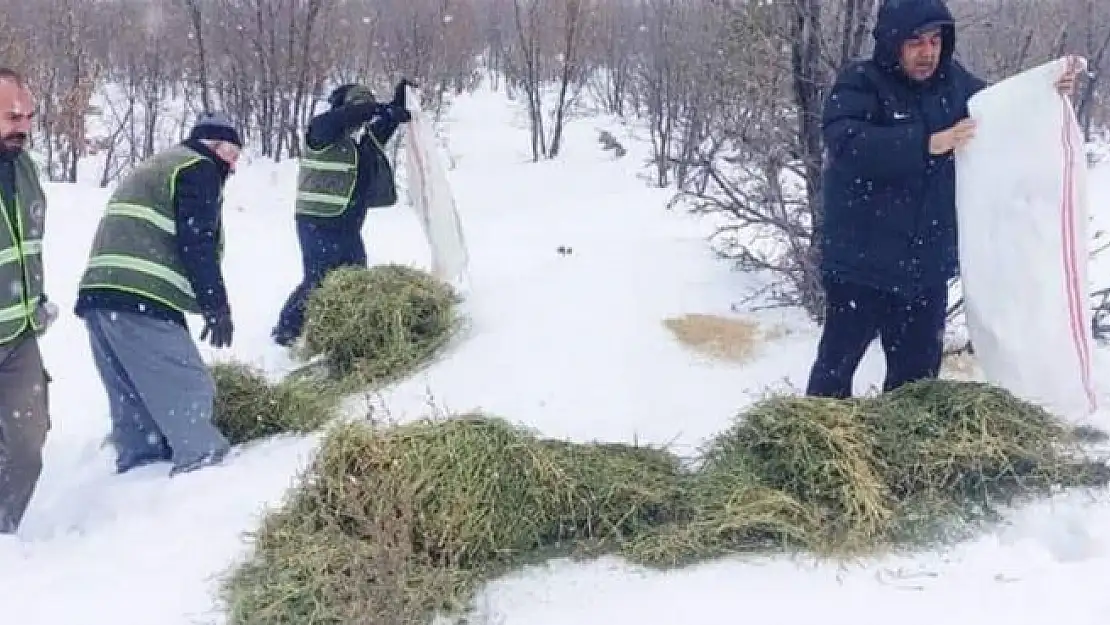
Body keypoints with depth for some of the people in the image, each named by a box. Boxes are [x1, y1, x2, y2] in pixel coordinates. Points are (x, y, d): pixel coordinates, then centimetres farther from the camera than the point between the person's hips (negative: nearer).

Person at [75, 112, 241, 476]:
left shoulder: (156, 167, 32)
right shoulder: (198, 169, 1)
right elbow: (197, 244, -10)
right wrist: (217, 306, -10)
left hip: (100, 290, 10)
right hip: (139, 297, -10)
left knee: (131, 387, 18)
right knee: (187, 384, -4)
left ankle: (137, 452, 26)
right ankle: (201, 457, -2)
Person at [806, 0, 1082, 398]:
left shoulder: (954, 82, 5)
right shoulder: (860, 83, -12)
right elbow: (845, 142, -30)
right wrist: (927, 144, -32)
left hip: (927, 262, 6)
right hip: (862, 261, -5)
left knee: (917, 366, 15)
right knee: (839, 358, 4)